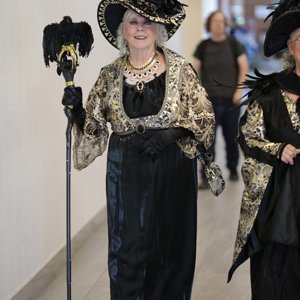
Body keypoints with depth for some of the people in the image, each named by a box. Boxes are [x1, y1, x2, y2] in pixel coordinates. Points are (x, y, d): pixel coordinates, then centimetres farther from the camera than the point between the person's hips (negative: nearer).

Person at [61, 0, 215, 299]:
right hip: (126, 173, 1)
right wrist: (77, 109, -13)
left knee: (169, 247, 6)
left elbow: (205, 118, -1)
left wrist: (171, 133, -15)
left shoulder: (178, 68, -4)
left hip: (171, 171, -1)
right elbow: (93, 128, 6)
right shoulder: (110, 74, 1)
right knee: (128, 249, 3)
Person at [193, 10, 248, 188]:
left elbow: (244, 67, 1)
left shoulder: (233, 44, 2)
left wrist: (239, 90, -7)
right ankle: (206, 177, -6)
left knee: (231, 137, 10)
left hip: (231, 99, 0)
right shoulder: (203, 46, 4)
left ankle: (233, 169, 30)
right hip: (210, 99, 0)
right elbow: (195, 70, 6)